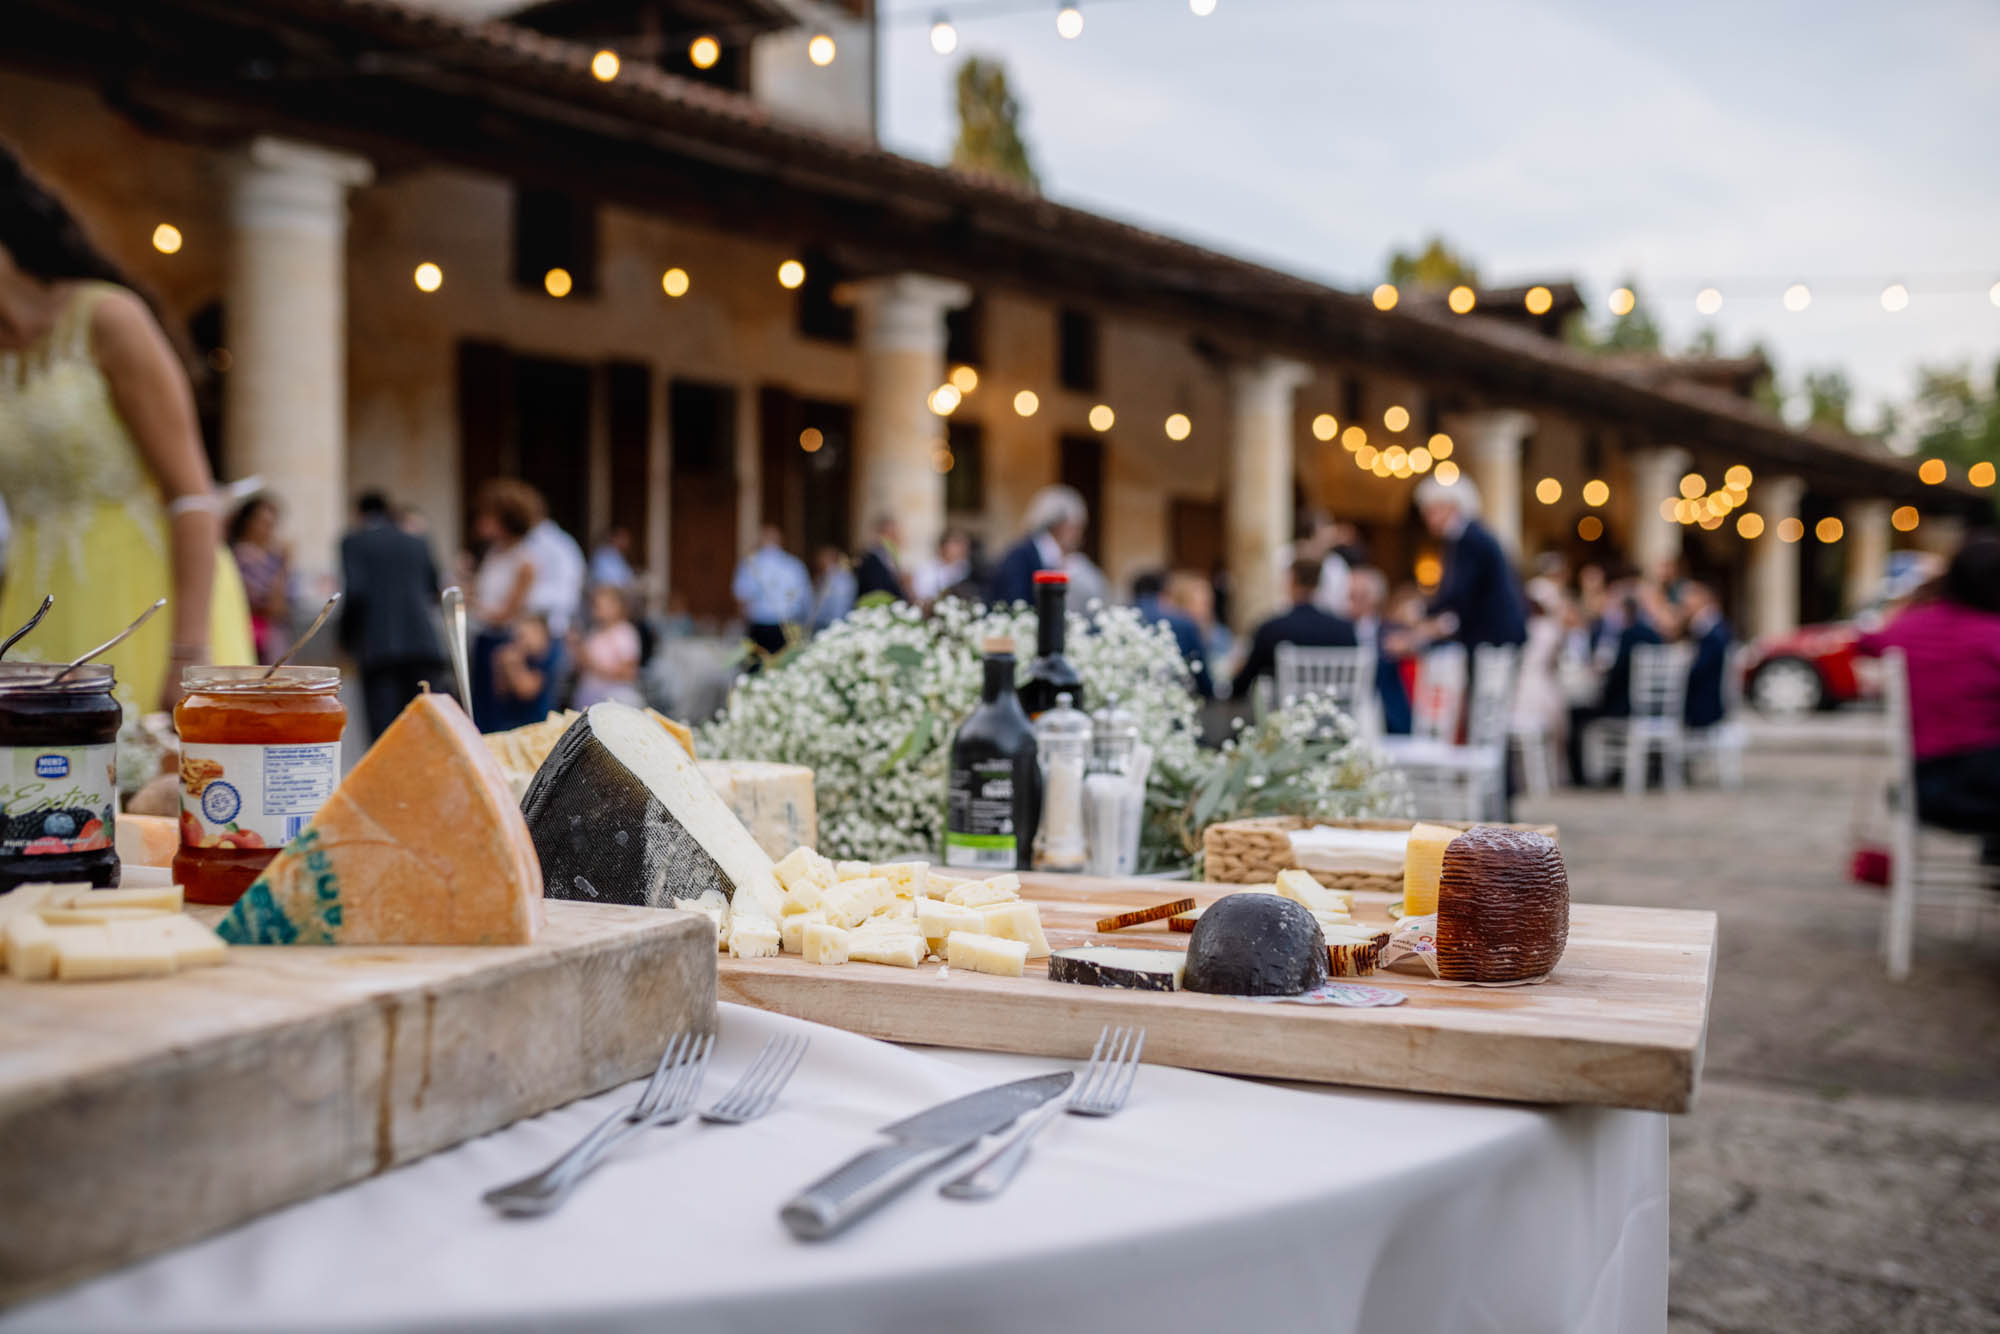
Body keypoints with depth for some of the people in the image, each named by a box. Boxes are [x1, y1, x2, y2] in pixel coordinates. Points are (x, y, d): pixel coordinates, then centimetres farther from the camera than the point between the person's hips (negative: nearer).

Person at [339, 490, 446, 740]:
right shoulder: (417, 543, 15)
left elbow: (354, 591, -8)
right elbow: (434, 592, 19)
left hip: (379, 647, -4)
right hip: (423, 644, 4)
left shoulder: (354, 541, 4)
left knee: (384, 730, -6)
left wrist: (346, 639, 3)